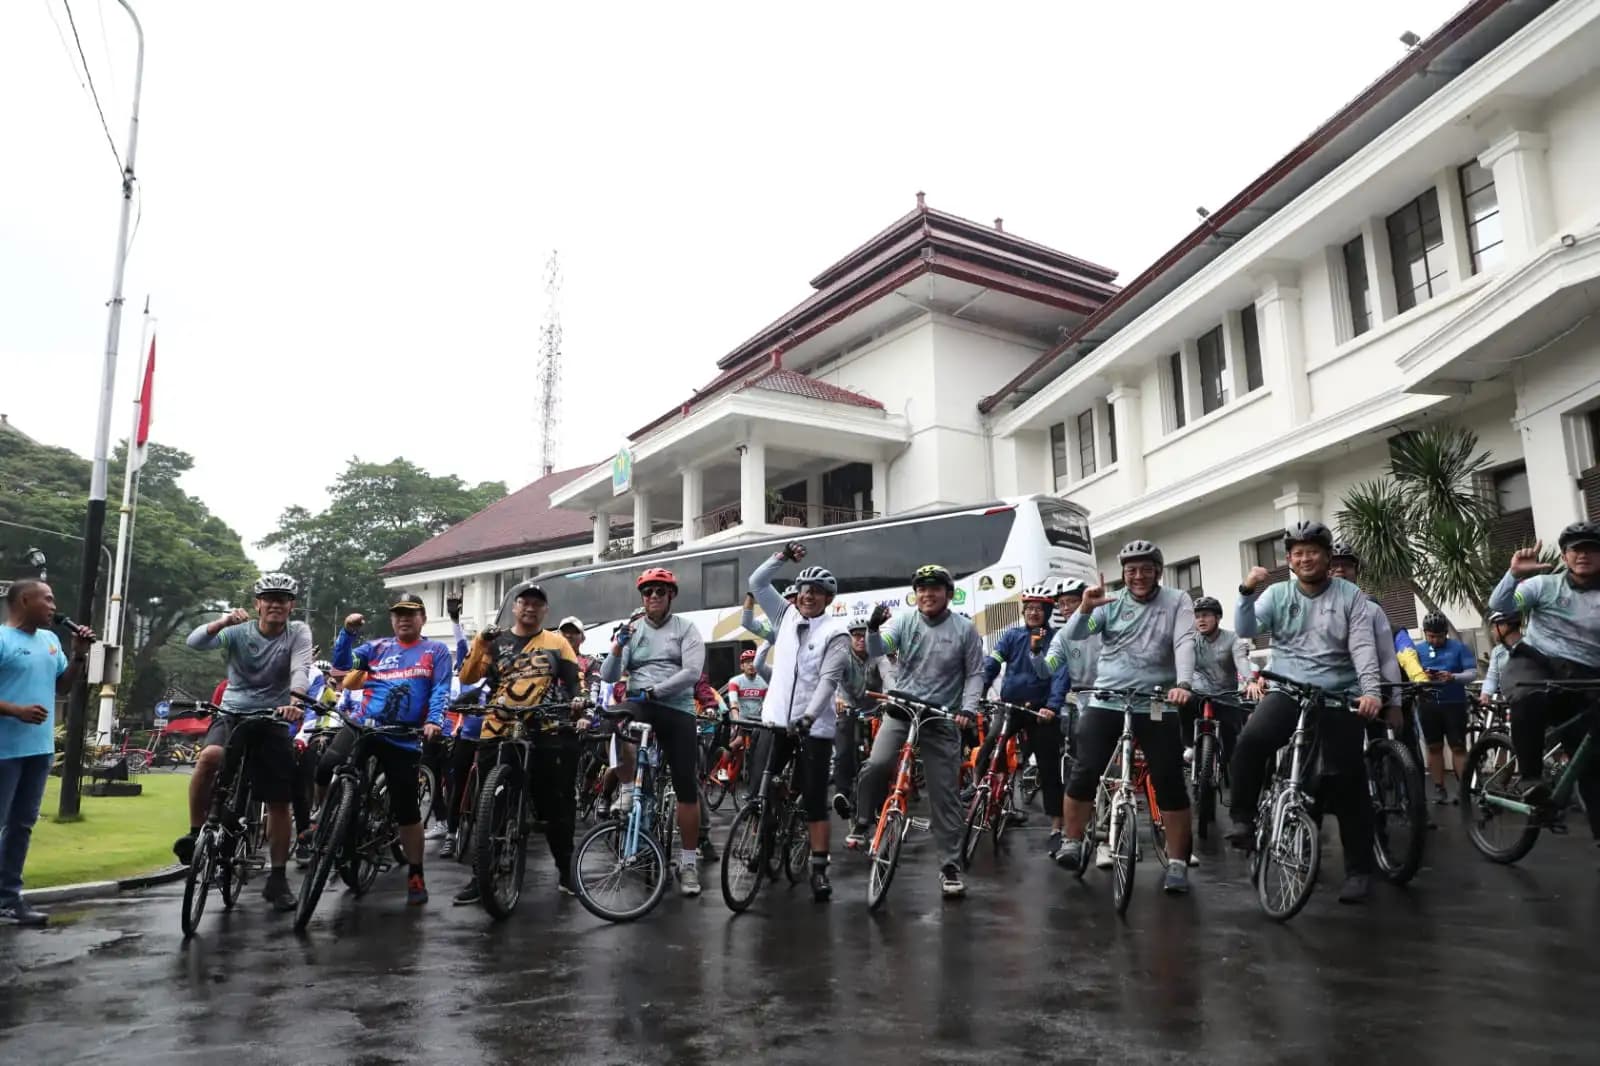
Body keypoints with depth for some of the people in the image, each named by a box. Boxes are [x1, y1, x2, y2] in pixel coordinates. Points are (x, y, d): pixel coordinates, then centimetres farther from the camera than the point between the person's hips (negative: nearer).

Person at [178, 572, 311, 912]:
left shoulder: (298, 633, -4)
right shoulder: (238, 631, -4)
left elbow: (299, 669, -21)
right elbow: (195, 642, -21)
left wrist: (295, 702, -40)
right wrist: (221, 622, -40)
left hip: (274, 721, 1)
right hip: (231, 714, -1)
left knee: (279, 803, 2)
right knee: (209, 756, -35)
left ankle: (278, 878, 15)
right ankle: (196, 832, -14)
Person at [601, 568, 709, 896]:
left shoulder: (685, 628, 3)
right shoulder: (631, 629, 9)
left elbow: (692, 672, -11)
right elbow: (610, 676, 3)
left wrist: (653, 691, -18)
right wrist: (618, 645, -14)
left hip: (677, 709, -1)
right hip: (639, 704, 1)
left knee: (687, 788, 0)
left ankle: (688, 862, 13)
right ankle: (626, 790, -12)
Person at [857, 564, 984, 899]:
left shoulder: (965, 629, -1)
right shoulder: (904, 621, 0)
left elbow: (975, 673, 3)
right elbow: (876, 649, -13)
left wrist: (968, 708, -11)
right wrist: (873, 628, -34)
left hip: (943, 719, 0)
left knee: (945, 795, 3)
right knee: (876, 765, -25)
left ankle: (950, 866, 15)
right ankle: (862, 824, 1)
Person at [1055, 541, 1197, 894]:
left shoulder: (1177, 601, 3)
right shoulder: (1111, 602, 3)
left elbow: (1185, 643, -12)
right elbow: (1074, 635, -8)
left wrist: (1184, 683, -29)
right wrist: (1085, 608, -29)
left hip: (1157, 706, 0)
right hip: (1106, 702, 1)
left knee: (1170, 783, 1)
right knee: (1084, 773, -5)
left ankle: (1177, 863, 11)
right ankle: (1071, 843, 12)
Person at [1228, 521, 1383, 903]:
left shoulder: (1349, 595, 3)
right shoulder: (1277, 594, 6)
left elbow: (1363, 645, -6)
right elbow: (1246, 630, -7)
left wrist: (1370, 689, -21)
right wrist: (1247, 592, -23)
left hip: (1339, 696, 0)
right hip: (1288, 691, 0)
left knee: (1347, 781, 2)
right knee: (1251, 741, -28)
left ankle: (1359, 869, 14)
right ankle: (1243, 820, -12)